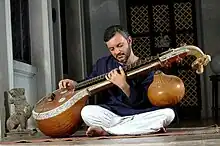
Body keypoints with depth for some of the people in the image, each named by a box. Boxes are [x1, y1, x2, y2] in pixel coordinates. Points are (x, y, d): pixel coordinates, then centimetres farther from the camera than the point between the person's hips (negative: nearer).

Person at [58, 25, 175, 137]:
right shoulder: (103, 64, 6)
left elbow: (141, 103, -15)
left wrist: (123, 85, -30)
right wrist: (74, 84, 1)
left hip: (140, 117, 0)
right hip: (112, 115, 1)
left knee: (168, 113, -30)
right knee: (87, 111, -28)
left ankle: (105, 130, -25)